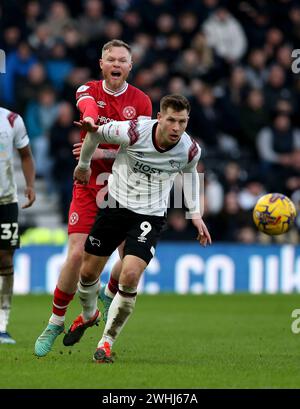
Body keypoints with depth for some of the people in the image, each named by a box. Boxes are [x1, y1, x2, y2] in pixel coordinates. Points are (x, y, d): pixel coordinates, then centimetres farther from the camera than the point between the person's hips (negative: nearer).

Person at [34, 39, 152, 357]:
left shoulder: (141, 102, 0)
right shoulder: (87, 90, 0)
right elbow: (89, 106, -26)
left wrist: (101, 152, -23)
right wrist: (91, 118, -51)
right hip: (88, 186, -1)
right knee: (77, 255, -11)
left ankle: (109, 296, 28)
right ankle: (55, 322, 5)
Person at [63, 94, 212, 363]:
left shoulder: (190, 150, -14)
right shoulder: (133, 133, -24)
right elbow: (96, 132, -4)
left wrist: (195, 213, 9)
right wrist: (83, 165, 11)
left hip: (150, 216, 0)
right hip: (115, 206, 0)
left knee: (129, 277, -19)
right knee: (88, 272, 11)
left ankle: (107, 341, 1)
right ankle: (88, 315, 46)